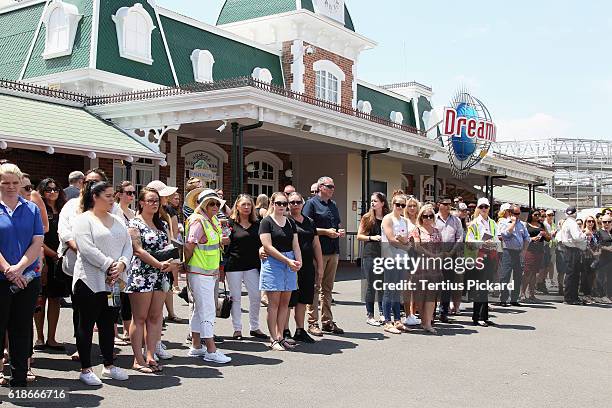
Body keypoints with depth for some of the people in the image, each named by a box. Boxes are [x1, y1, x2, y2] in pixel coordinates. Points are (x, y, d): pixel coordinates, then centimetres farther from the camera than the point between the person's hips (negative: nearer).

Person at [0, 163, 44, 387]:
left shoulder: (32, 209, 8)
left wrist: (19, 267, -12)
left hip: (28, 279, 3)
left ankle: (20, 377, 18)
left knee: (22, 329, 9)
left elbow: (38, 243, 1)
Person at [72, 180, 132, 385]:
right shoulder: (83, 220, -6)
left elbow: (128, 246, 9)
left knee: (108, 324, 13)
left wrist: (122, 264, -9)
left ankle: (109, 366, 22)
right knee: (87, 324, 3)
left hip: (114, 282, 6)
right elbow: (87, 249, -17)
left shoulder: (118, 221, 15)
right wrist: (109, 265, -18)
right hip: (91, 281, -6)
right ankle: (85, 369, 10)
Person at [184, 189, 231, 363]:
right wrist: (187, 266, -9)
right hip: (199, 273, -10)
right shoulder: (198, 221, -15)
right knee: (207, 311, -8)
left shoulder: (213, 221, 14)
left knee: (199, 310, 15)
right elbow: (189, 246, -18)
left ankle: (196, 346, 24)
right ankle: (211, 351, -4)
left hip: (210, 273, 10)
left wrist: (220, 241, 8)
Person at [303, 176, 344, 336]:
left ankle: (327, 321, 20)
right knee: (314, 287, -2)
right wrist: (326, 231, -16)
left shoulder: (333, 205, 19)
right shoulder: (311, 203, -4)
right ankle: (312, 323, 3)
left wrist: (340, 231, 5)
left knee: (328, 288, 13)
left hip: (333, 251, 7)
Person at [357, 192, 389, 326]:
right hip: (370, 254, -2)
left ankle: (382, 313, 16)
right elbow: (359, 236, 4)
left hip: (384, 254, 2)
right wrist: (372, 237, -10)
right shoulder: (367, 217, 4)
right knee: (371, 285, 0)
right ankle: (369, 315, 8)